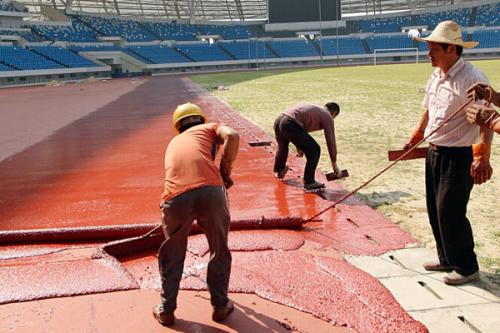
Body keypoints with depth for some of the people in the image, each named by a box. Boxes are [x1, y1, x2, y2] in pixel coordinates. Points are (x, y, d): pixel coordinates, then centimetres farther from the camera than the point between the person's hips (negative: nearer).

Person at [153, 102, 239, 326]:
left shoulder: (174, 143, 37)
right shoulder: (210, 128, 26)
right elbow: (232, 136, 3)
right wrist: (225, 172, 13)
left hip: (176, 196, 3)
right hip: (210, 189, -2)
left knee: (172, 256, 26)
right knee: (220, 251, 22)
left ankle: (166, 310, 35)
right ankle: (220, 306, 34)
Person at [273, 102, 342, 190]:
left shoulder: (311, 108, 34)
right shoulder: (327, 116, 12)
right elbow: (331, 141, 10)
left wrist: (299, 145, 46)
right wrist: (335, 165, 17)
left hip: (279, 120, 8)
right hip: (290, 125, -8)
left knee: (283, 146, 37)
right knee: (314, 150, 5)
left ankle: (279, 171, 57)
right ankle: (309, 182, 10)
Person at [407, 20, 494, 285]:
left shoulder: (471, 78, -17)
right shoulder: (435, 77, 9)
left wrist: (483, 159, -28)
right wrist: (414, 142, 23)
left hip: (459, 156, -9)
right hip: (434, 153, 9)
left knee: (450, 212, -6)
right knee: (435, 210, 14)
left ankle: (467, 267, 12)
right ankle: (447, 259, 30)